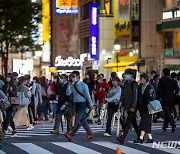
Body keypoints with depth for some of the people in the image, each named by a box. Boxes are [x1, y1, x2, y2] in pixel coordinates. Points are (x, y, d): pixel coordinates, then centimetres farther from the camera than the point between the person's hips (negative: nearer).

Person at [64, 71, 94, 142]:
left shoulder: (83, 85, -8)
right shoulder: (73, 86, 10)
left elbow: (87, 95, -7)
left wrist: (90, 105, -7)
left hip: (82, 104, -7)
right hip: (76, 104, 7)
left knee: (77, 120, -15)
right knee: (82, 120, 10)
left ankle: (71, 135, -21)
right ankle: (90, 134, 20)